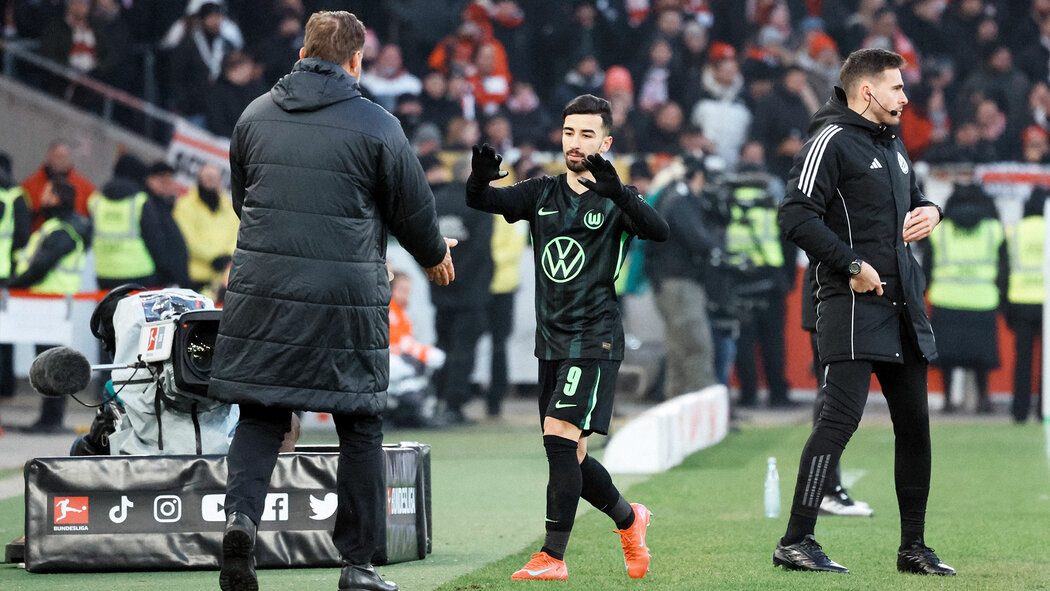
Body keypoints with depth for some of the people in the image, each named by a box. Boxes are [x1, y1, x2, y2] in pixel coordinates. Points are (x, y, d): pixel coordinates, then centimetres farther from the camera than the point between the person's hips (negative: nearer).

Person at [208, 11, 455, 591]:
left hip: (262, 288, 3)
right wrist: (436, 256, 24)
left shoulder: (255, 116, 7)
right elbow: (415, 212, 2)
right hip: (348, 301, -3)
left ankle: (241, 512, -16)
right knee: (361, 428, 8)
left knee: (260, 417, 11)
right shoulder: (376, 126, -6)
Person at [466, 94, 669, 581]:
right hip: (551, 343, 6)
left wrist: (617, 193, -39)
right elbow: (482, 201, 1)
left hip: (594, 340, -6)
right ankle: (629, 519, 35)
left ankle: (552, 556, -19)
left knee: (560, 437, -20)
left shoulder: (616, 201, -3)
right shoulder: (543, 194, 12)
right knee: (568, 459, 10)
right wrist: (480, 178, -23)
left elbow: (658, 230, -22)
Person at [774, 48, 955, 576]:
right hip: (854, 302, -9)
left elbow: (915, 198, 35)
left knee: (914, 422, 9)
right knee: (841, 417, -14)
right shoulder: (831, 141, -8)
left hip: (903, 306, 9)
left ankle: (913, 547, 18)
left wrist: (929, 212, 11)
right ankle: (795, 542, -12)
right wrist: (851, 264, -19)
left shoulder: (891, 144, 19)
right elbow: (796, 216, -17)